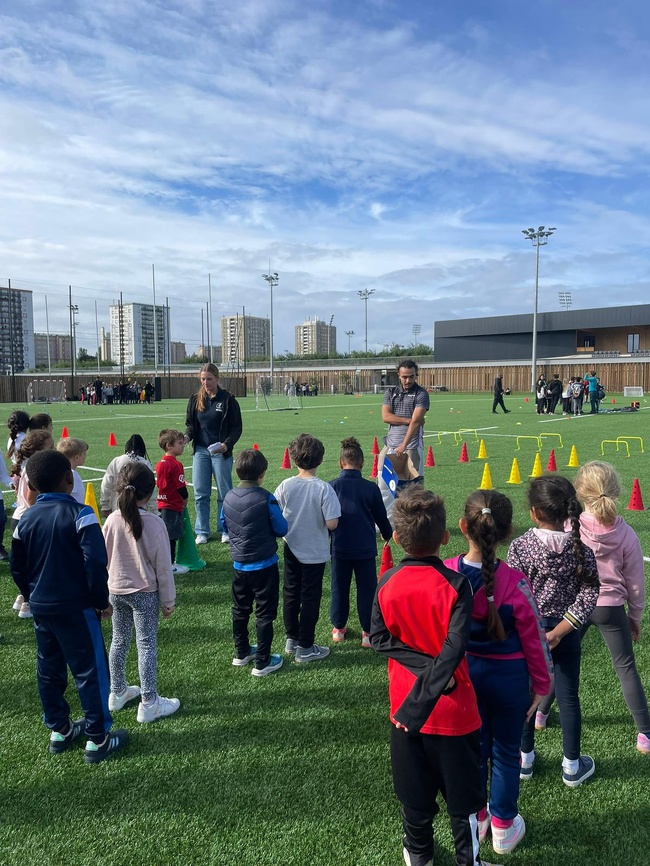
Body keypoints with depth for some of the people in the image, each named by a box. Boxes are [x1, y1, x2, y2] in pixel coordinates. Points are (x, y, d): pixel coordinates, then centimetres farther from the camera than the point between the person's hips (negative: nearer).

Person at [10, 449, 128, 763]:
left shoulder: (27, 519, 2)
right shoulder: (79, 514, -17)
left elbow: (17, 566, 9)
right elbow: (95, 562, -24)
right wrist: (102, 601, -12)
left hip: (40, 607, 7)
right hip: (76, 608, -6)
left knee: (49, 670, 19)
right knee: (90, 671, 4)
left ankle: (59, 731, 33)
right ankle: (98, 740, 12)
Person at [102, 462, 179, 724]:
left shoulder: (112, 520, -11)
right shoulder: (154, 523, -20)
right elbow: (163, 566, -14)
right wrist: (168, 600, -2)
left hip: (116, 591, 4)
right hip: (145, 593, -4)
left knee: (119, 641, 20)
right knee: (147, 646, 6)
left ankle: (117, 693, 36)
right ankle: (149, 704, 13)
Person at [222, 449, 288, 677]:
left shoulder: (229, 497, -4)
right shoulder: (266, 499, -19)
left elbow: (224, 526, 10)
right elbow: (282, 529, -11)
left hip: (239, 564, 5)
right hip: (264, 565, -5)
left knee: (240, 610, 20)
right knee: (265, 614, 6)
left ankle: (241, 653, 35)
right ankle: (262, 662, 13)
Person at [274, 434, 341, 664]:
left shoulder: (286, 485, -11)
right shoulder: (324, 488, -20)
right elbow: (332, 524, -23)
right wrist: (318, 518, -1)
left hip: (291, 549, 3)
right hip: (315, 553, -3)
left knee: (290, 593, 19)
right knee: (310, 598, 9)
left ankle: (291, 639, 33)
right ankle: (305, 648, 18)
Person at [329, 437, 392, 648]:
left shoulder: (332, 486, -9)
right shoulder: (371, 488, -10)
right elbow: (381, 516, 3)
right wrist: (387, 534, 24)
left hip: (339, 548, 1)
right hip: (365, 548, -1)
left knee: (339, 588, 16)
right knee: (367, 589, 9)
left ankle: (338, 627, 28)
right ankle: (368, 632, 14)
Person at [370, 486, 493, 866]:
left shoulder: (387, 583, -11)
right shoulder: (457, 585, -20)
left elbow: (380, 638, -11)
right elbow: (454, 648, -26)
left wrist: (426, 667, -16)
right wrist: (418, 706, -24)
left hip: (404, 701, 3)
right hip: (453, 707, -3)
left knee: (414, 790, 22)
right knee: (462, 792, 17)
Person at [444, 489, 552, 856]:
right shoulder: (515, 582, -24)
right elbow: (535, 640, -11)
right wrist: (542, 685, 5)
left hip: (464, 672, 2)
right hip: (508, 677, -2)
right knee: (506, 752, 20)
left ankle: (475, 819, 42)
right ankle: (504, 828, 37)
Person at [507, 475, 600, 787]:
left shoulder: (520, 546, -18)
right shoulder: (579, 545, -10)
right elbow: (590, 593, -13)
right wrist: (559, 631, -13)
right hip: (564, 632, 2)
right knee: (568, 697, 16)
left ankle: (525, 759, 32)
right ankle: (572, 766, 31)